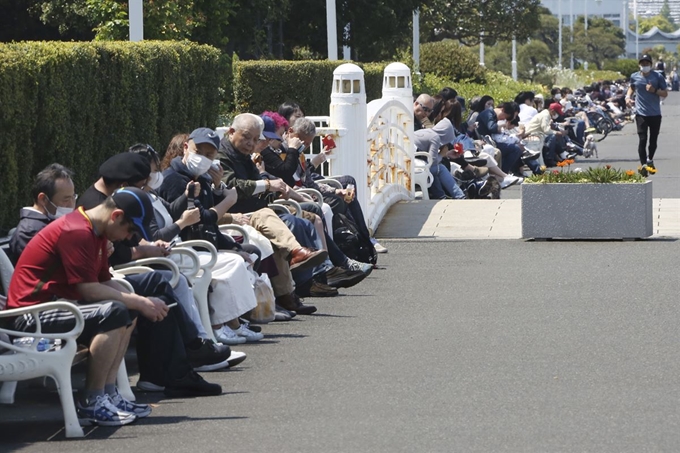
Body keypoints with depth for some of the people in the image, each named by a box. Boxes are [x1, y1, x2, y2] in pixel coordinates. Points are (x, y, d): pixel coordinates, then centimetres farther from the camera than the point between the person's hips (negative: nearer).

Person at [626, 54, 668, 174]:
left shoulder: (658, 77, -2)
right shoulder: (634, 77, 3)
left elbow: (665, 93, 1)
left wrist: (654, 90, -17)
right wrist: (628, 97, 5)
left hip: (655, 114, 1)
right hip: (641, 113, -1)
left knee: (653, 140, 11)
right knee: (642, 139, -11)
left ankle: (650, 160, 34)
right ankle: (643, 164, -10)